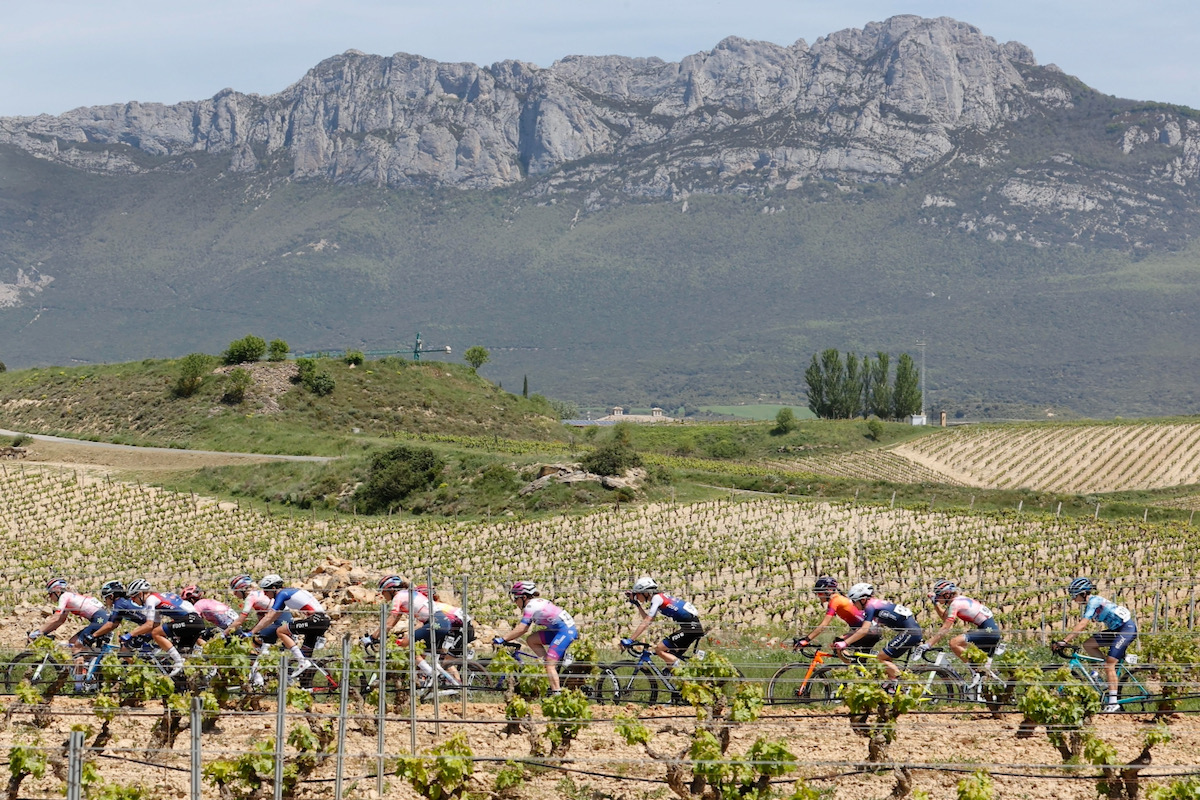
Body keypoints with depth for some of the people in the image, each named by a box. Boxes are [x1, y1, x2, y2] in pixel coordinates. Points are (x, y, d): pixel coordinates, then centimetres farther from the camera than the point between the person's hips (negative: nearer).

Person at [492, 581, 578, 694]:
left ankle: (556, 692, -18)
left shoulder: (531, 606, -12)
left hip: (565, 631, -10)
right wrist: (506, 638, 16)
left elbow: (520, 629, -17)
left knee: (549, 665, -12)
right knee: (531, 640, 9)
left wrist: (502, 639, -14)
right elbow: (523, 629, 21)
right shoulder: (535, 603, 17)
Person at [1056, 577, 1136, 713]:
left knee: (1109, 664, -15)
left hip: (1128, 628, -9)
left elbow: (1082, 625, -28)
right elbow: (1082, 627, 15)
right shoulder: (1089, 604, 10)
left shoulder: (1093, 601, -19)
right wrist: (1065, 640, 7)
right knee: (1088, 645, 1)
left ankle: (1113, 703, -13)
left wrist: (1064, 640, -32)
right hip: (1116, 630, 9)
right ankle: (1111, 672, 10)